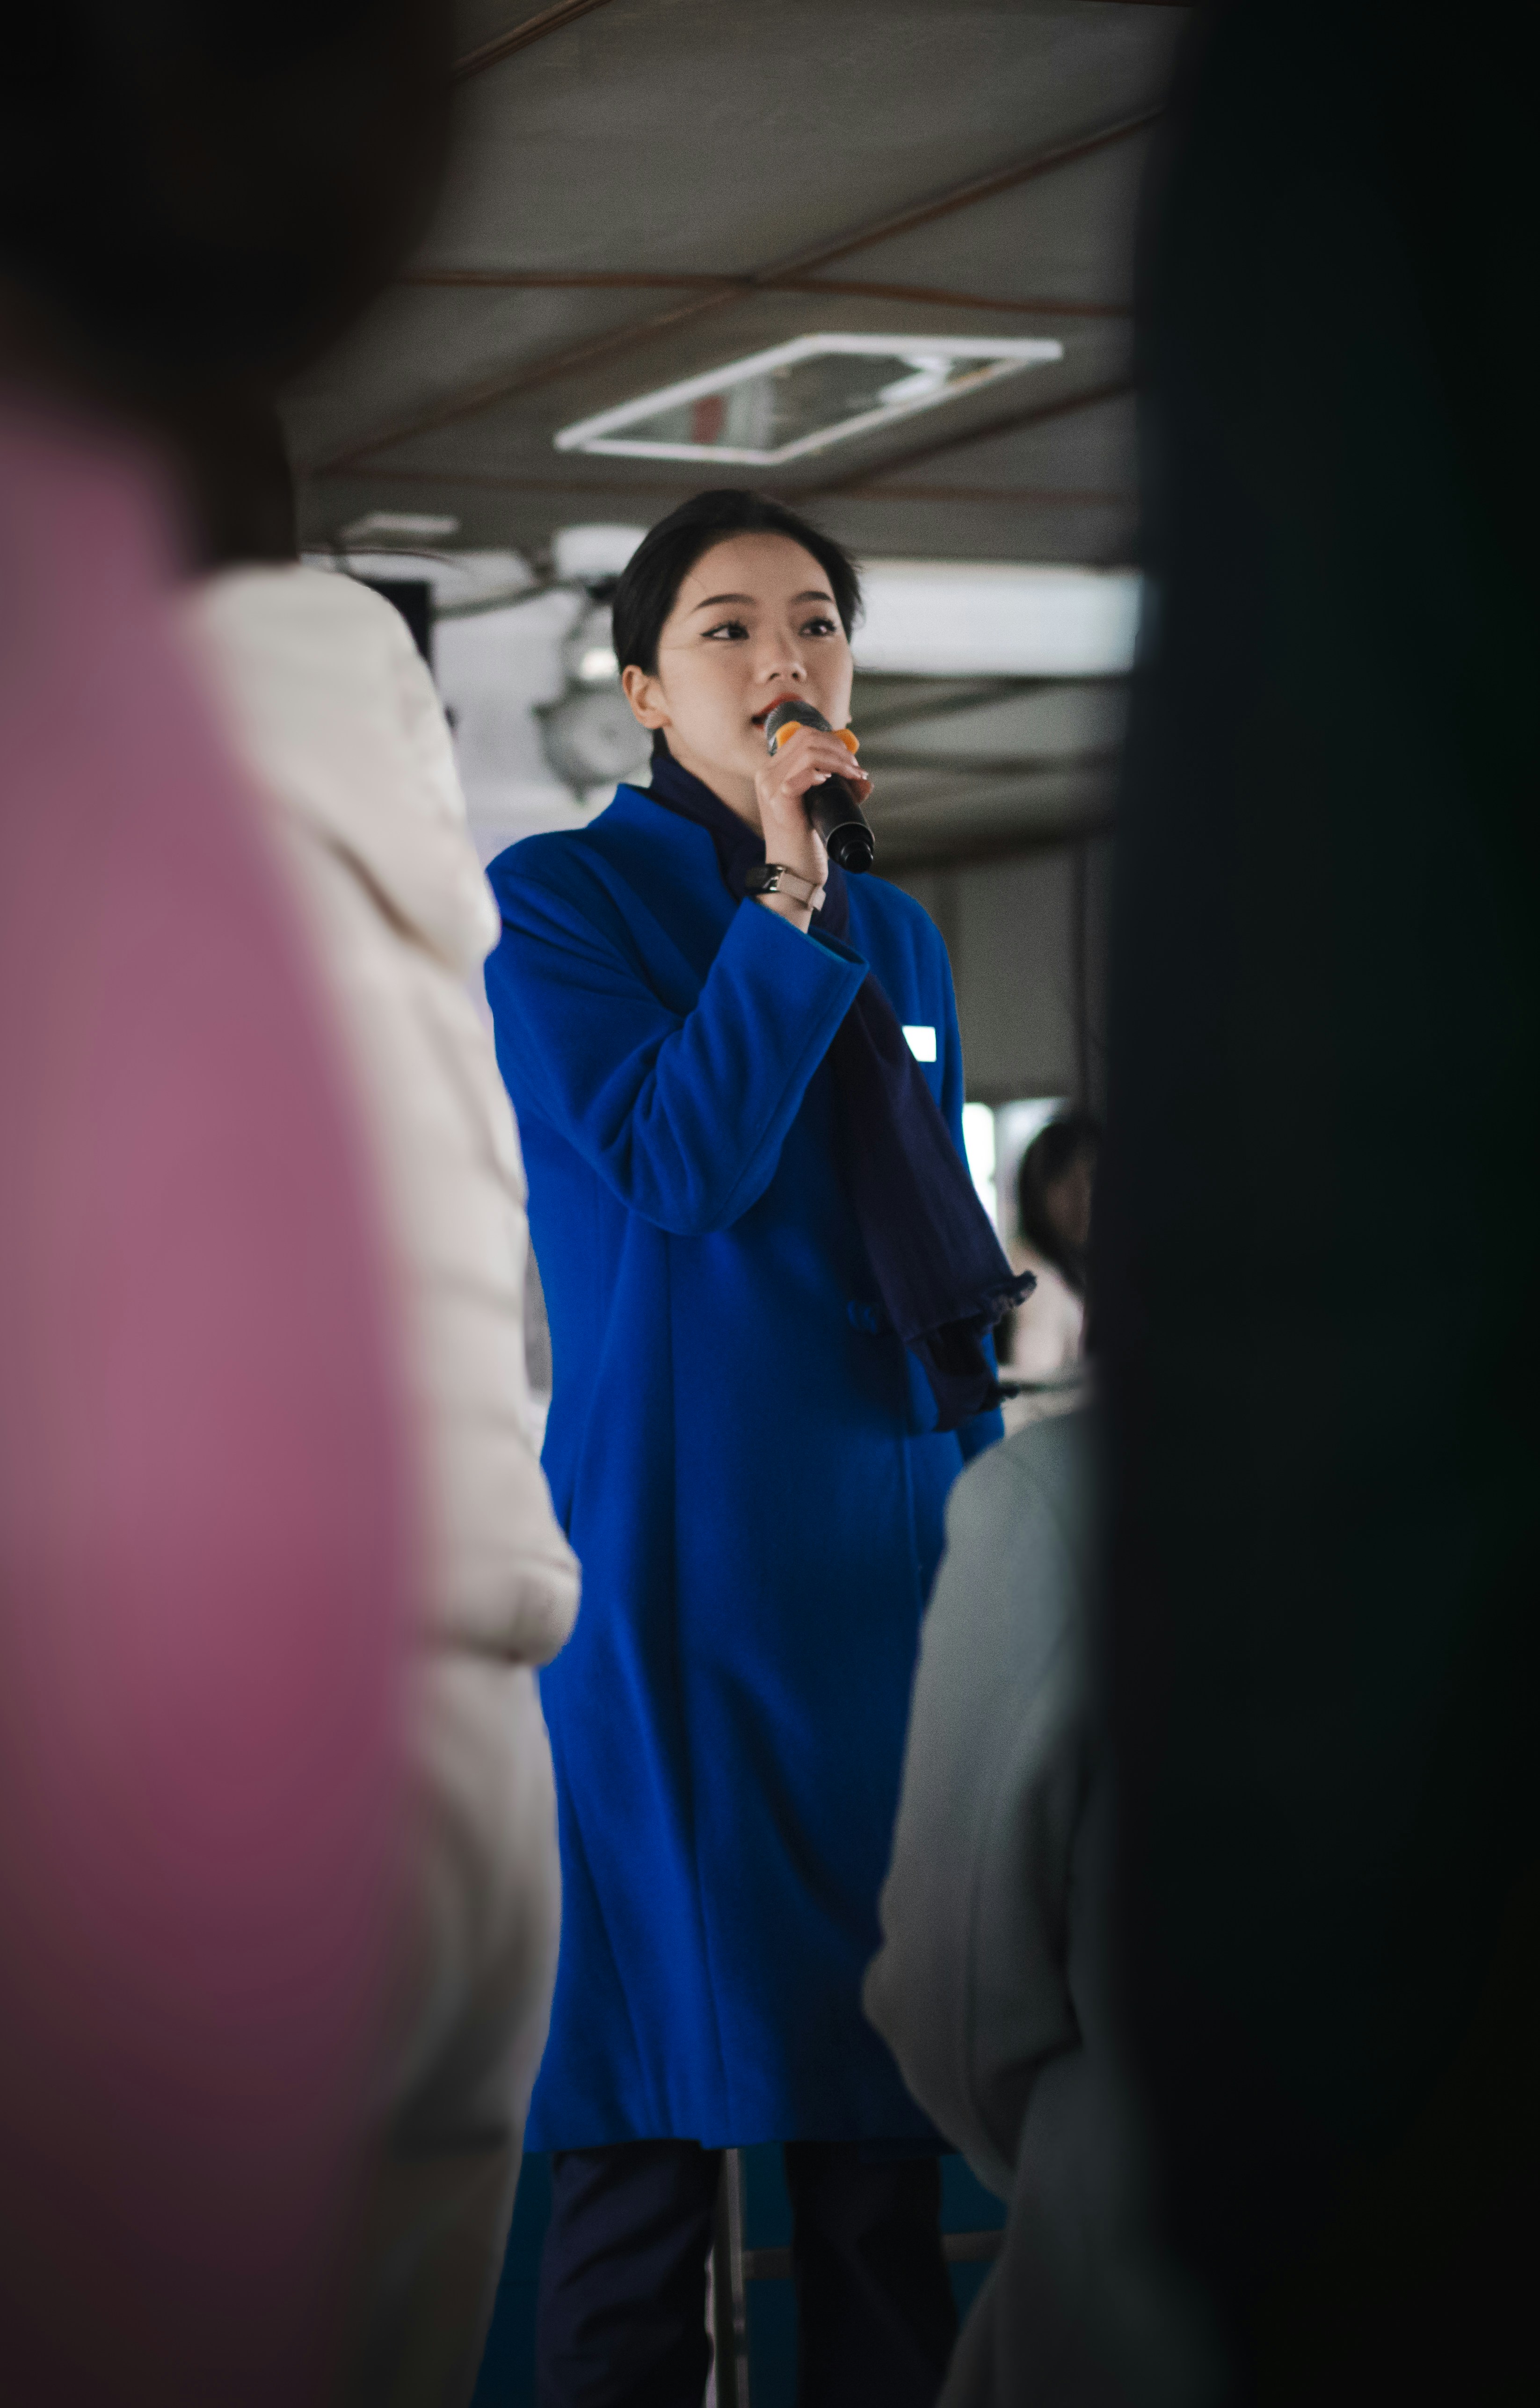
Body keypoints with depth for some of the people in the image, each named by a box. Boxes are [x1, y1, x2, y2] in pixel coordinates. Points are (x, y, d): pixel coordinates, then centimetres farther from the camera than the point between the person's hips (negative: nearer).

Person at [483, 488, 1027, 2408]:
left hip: (894, 1564, 5)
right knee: (661, 2103, -2)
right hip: (678, 1569, -5)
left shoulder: (899, 938, 16)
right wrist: (785, 896, -15)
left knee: (885, 2104, 7)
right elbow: (674, 1165, -16)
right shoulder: (558, 901, -1)